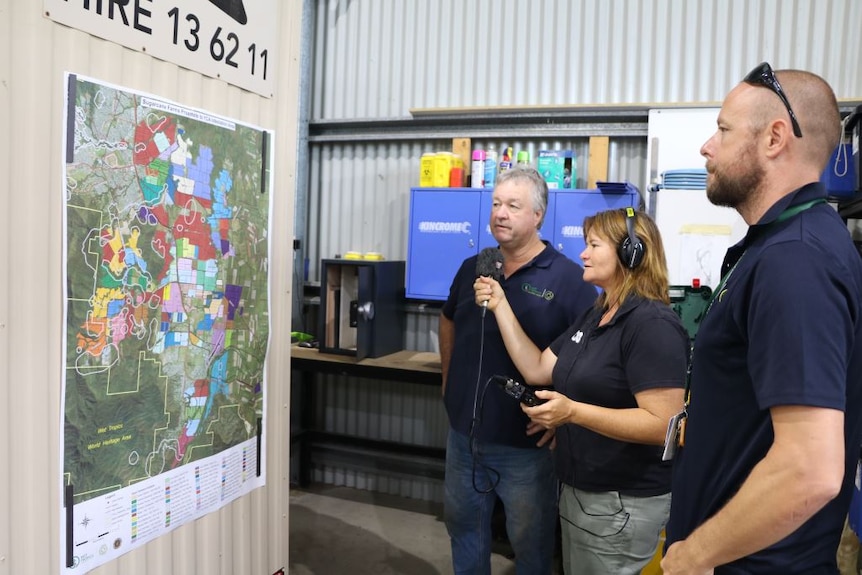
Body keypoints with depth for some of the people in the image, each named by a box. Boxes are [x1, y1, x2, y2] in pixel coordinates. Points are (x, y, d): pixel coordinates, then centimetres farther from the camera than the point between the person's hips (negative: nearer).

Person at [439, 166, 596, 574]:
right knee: (462, 525, 23)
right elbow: (449, 321, 20)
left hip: (526, 443, -5)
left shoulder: (567, 278, -13)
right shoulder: (472, 268, 4)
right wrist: (449, 378, 14)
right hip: (464, 433, 5)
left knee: (530, 541, 14)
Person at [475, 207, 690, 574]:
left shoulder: (652, 324, -21)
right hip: (578, 489, 9)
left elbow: (662, 425, -27)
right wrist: (500, 306, 1)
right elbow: (537, 369, 5)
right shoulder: (594, 316, 9)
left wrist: (573, 412, -33)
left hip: (623, 501, -9)